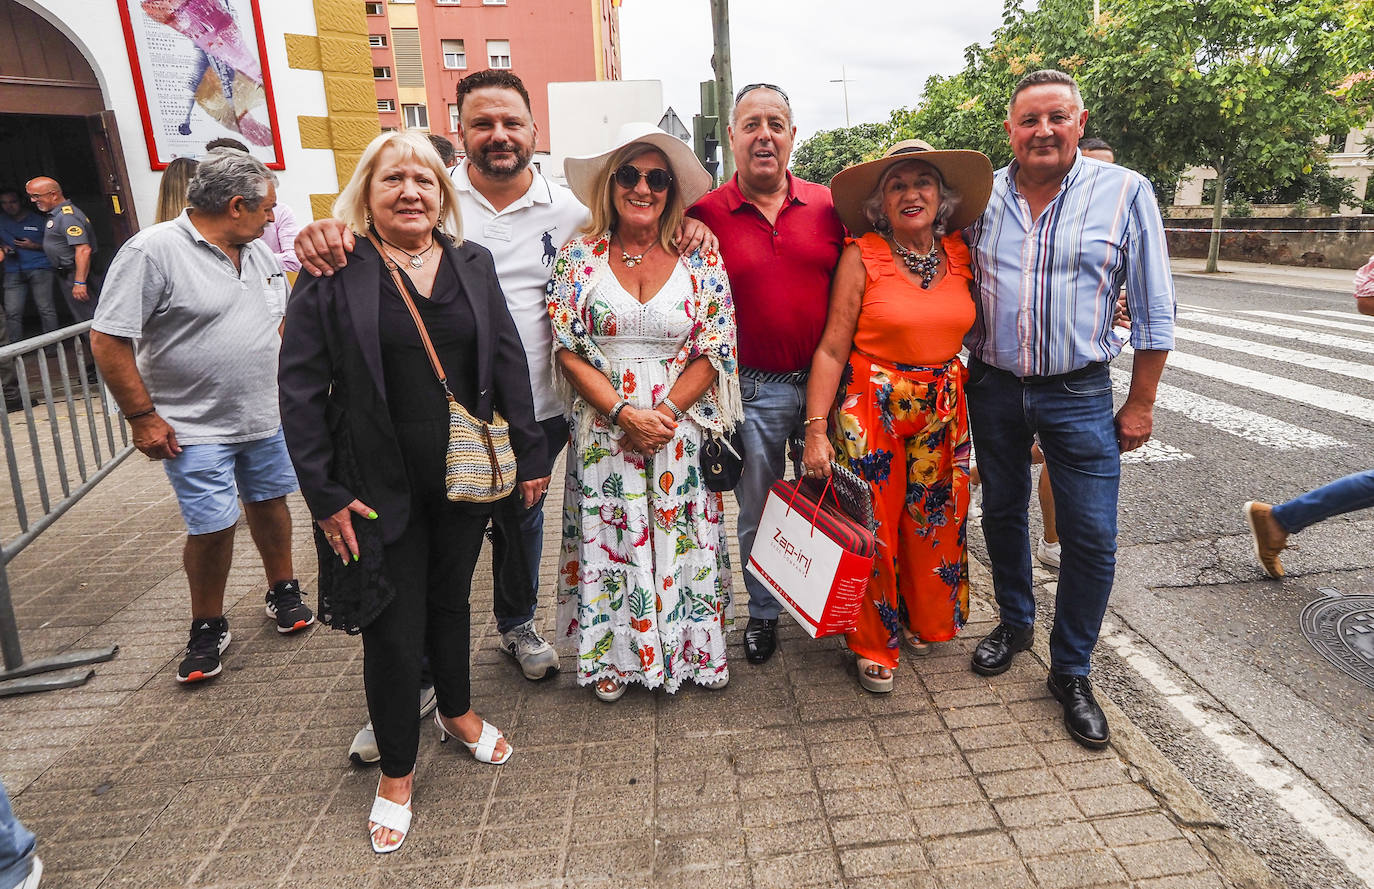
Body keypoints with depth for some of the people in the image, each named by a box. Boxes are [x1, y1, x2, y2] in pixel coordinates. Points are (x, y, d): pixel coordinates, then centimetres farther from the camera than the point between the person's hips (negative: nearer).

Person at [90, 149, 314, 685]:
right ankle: (208, 629, 18)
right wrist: (143, 417, -14)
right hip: (195, 428, -6)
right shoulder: (153, 251, -15)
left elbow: (280, 320, 20)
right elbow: (107, 341, -15)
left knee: (269, 502, 15)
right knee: (213, 527, -2)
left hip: (266, 419, 6)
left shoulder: (258, 253, 7)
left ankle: (283, 592, 34)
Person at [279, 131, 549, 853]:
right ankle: (396, 772, 26)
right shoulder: (332, 272, -6)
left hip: (466, 475, 3)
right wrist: (325, 495, -10)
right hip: (380, 487, -3)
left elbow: (507, 362, 6)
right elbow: (301, 388, -7)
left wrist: (529, 455, 4)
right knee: (393, 628, 5)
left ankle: (457, 711, 45)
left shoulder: (472, 264, 5)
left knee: (450, 598, 20)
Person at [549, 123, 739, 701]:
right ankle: (613, 656, 26)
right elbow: (567, 350, -4)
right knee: (608, 540, 7)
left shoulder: (700, 259, 0)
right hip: (603, 431, 0)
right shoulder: (579, 256, 1)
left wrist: (665, 412, -14)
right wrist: (625, 412, -14)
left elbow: (714, 352, -2)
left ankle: (688, 649, 27)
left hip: (681, 431, 0)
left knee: (681, 540, 7)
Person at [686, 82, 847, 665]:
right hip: (752, 391, -2)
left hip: (824, 381, 2)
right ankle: (763, 612, 34)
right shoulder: (705, 214, -3)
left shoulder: (827, 206, 3)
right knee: (757, 512, 13)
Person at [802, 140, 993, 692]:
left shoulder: (959, 255, 4)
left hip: (943, 411, 5)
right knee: (873, 527, 3)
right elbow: (832, 348, -12)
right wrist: (816, 429, -16)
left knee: (933, 522, 15)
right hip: (872, 409, -4)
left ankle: (923, 621, 40)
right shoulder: (862, 257, -9)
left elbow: (971, 330, 17)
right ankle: (875, 645, 25)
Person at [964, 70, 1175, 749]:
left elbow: (1152, 309, -2)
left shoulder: (1125, 193, -5)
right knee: (1002, 513, 15)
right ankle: (1014, 623, 38)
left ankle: (1071, 672, 17)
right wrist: (960, 378, 6)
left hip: (1079, 394, -2)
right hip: (992, 388, 3)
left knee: (1091, 538, -1)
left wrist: (1141, 403, -3)